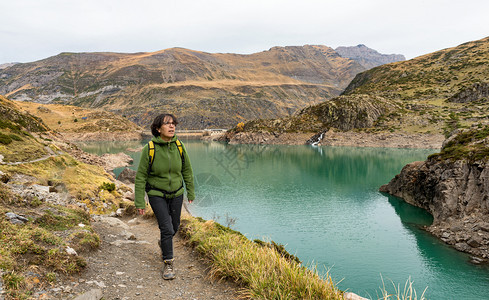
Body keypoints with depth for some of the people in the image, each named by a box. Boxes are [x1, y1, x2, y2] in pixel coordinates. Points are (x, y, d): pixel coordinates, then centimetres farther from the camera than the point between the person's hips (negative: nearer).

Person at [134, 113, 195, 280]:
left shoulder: (178, 147, -10)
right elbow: (140, 177, -12)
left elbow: (187, 170, 4)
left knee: (174, 227, 16)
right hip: (157, 194, -3)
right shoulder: (149, 149, -19)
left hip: (176, 193, 4)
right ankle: (168, 264, 9)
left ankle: (164, 243, 50)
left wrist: (190, 192, 10)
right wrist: (139, 202, -11)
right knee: (166, 228, -11)